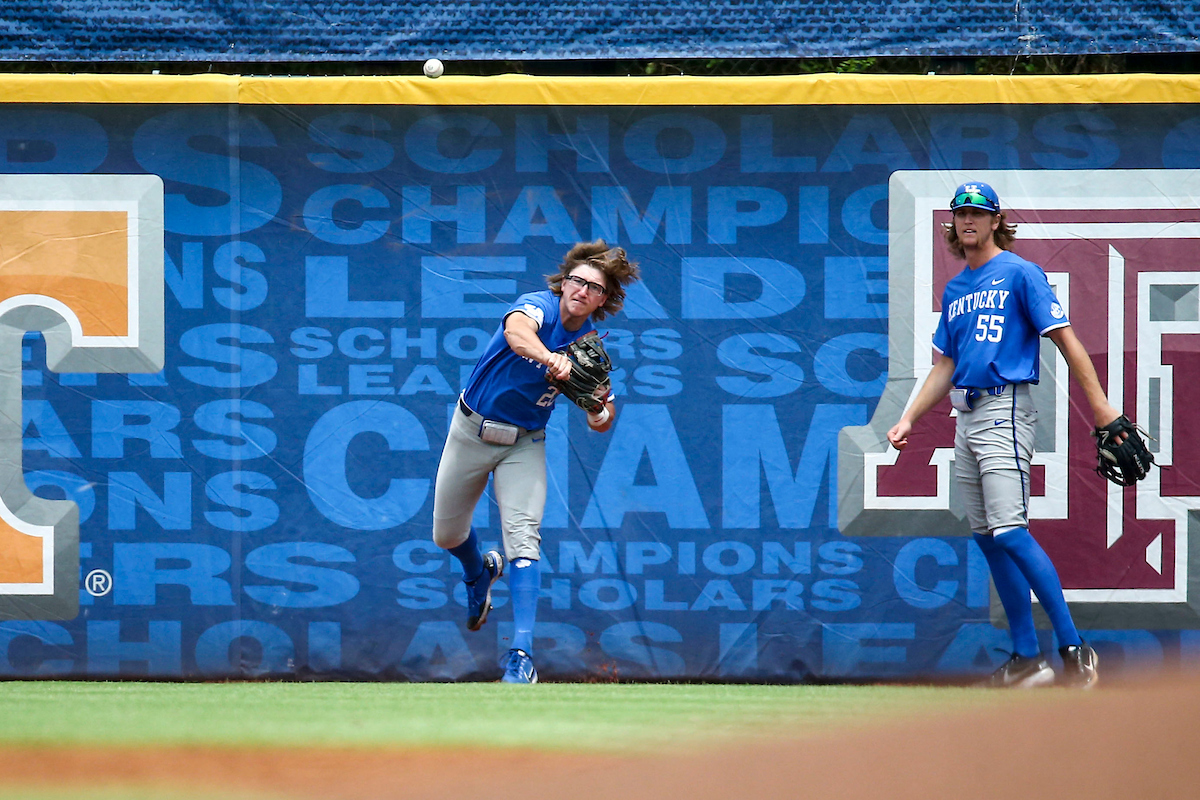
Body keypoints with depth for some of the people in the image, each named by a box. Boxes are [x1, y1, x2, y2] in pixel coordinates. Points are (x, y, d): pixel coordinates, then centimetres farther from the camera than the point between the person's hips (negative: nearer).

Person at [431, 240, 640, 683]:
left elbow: (600, 414, 1)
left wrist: (602, 412, -24)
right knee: (447, 535, 13)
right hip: (472, 430, -1)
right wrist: (550, 358, -68)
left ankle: (521, 653, -22)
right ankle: (479, 572, 50)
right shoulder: (538, 307, -22)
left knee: (523, 539, -17)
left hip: (524, 443, 1)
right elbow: (516, 331, -48)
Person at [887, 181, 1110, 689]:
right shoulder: (955, 289, 19)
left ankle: (1074, 648, -18)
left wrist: (1101, 408, -16)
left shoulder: (1019, 274, -3)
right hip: (965, 414, 8)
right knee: (986, 538, 5)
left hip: (1005, 409, -8)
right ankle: (1028, 657, 8)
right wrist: (909, 419, 15)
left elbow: (1067, 341, -9)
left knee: (1009, 532, -19)